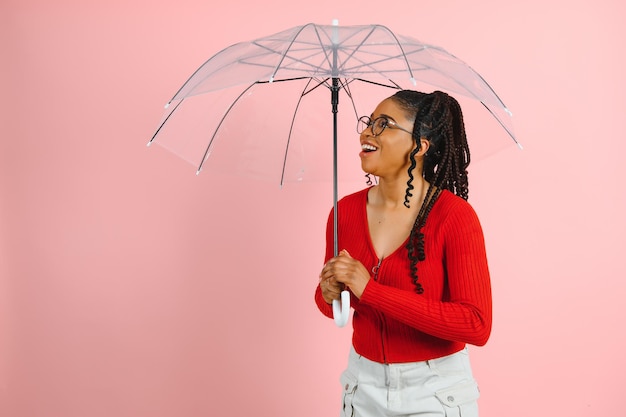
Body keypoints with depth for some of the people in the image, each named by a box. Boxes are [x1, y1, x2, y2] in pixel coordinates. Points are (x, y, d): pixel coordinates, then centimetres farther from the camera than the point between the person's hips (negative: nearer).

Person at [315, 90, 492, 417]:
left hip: (437, 390, -4)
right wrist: (329, 295, -16)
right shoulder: (345, 211, -5)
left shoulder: (454, 216, -18)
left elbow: (477, 325, -23)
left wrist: (371, 290, -27)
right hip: (364, 385, 4)